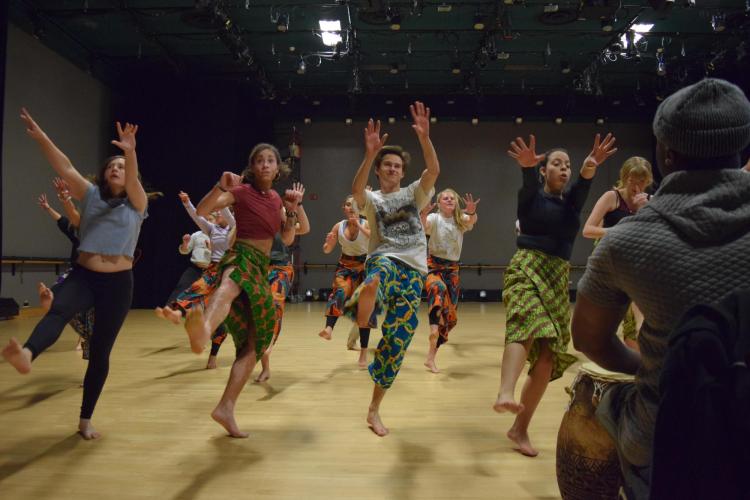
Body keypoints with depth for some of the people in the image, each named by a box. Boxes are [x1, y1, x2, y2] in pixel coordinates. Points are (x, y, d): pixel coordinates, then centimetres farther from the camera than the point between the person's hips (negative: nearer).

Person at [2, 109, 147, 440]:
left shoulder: (136, 203, 2)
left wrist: (130, 152, -38)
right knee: (58, 310, -33)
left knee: (100, 352, 3)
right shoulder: (91, 195, 9)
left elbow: (133, 179, -19)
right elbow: (64, 168, -3)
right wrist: (40, 137, -16)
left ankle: (85, 419, 15)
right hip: (83, 275, 2)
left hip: (118, 283, -1)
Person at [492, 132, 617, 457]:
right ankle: (505, 395, -56)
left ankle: (520, 429, 10)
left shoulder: (571, 200, 13)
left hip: (558, 278, 5)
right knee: (526, 325, -35)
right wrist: (527, 168, -45)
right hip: (526, 269, -4)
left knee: (548, 355, -1)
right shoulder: (531, 196, 4)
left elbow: (581, 187, -10)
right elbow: (529, 185, -21)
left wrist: (589, 171, -34)